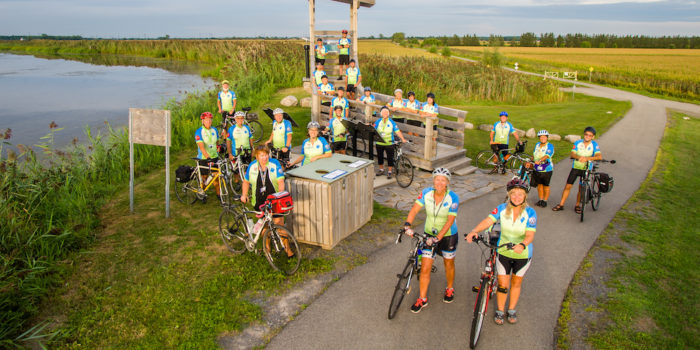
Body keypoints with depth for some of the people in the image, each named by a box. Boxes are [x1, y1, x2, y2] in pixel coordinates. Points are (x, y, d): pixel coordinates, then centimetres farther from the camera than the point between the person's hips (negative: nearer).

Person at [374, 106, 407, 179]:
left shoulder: (391, 122, -6)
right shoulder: (378, 121, 0)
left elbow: (397, 131, -11)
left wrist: (402, 139, -21)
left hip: (389, 143, -3)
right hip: (379, 143, 3)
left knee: (390, 157, 1)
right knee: (380, 156, 14)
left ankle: (389, 172, 14)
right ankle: (381, 169, 33)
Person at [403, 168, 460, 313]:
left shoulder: (453, 198, -21)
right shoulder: (426, 193, -13)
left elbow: (450, 221, -23)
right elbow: (415, 209, -17)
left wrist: (437, 238, -31)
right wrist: (407, 225, -33)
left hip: (448, 235, -2)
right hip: (429, 234, 2)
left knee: (448, 264, 18)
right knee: (425, 268, -1)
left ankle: (450, 289, 45)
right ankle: (422, 299, 13)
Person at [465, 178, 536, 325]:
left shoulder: (530, 213, -19)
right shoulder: (502, 208, -13)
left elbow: (530, 234, -27)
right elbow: (488, 221, -24)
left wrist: (522, 245, -49)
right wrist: (474, 231, -42)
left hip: (522, 254, -1)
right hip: (504, 252, 1)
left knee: (516, 283, 17)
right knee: (502, 284, 5)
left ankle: (512, 310, 37)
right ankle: (500, 311, 26)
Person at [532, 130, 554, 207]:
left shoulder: (550, 146, -9)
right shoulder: (537, 145, 10)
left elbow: (547, 155, -25)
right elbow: (534, 155, 17)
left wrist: (539, 161, -40)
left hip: (546, 169, -5)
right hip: (537, 169, 5)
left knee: (546, 185, 4)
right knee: (539, 184, 10)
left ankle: (545, 201, 15)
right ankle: (540, 200, 22)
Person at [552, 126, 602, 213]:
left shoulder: (594, 145, -8)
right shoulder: (577, 143, -3)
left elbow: (599, 156, -23)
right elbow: (572, 154, -14)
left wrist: (587, 158, -38)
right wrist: (579, 157, -37)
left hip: (586, 169, -1)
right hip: (575, 167, 1)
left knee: (581, 189, 4)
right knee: (568, 186, 0)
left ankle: (577, 206, 23)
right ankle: (561, 205, 9)